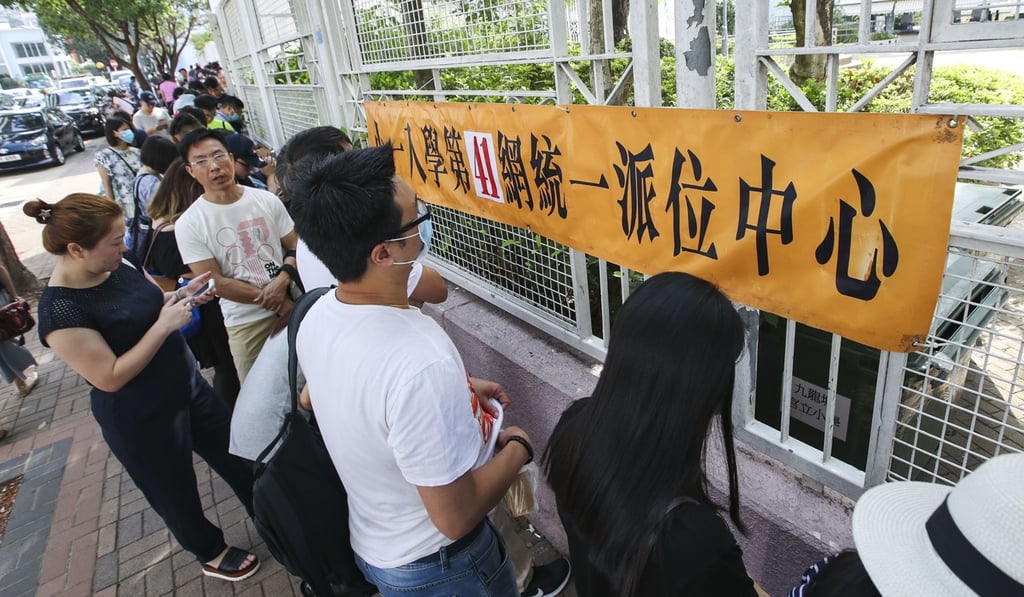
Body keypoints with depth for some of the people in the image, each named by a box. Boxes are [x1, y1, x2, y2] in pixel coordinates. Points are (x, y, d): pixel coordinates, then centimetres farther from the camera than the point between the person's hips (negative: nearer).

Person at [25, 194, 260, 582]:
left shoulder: (118, 267, -6)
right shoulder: (60, 311, -26)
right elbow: (111, 377, -26)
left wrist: (182, 296, -8)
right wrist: (165, 325, -29)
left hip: (188, 385, 7)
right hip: (142, 420, -7)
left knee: (235, 452, 21)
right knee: (176, 492, 17)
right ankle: (211, 553, 44)